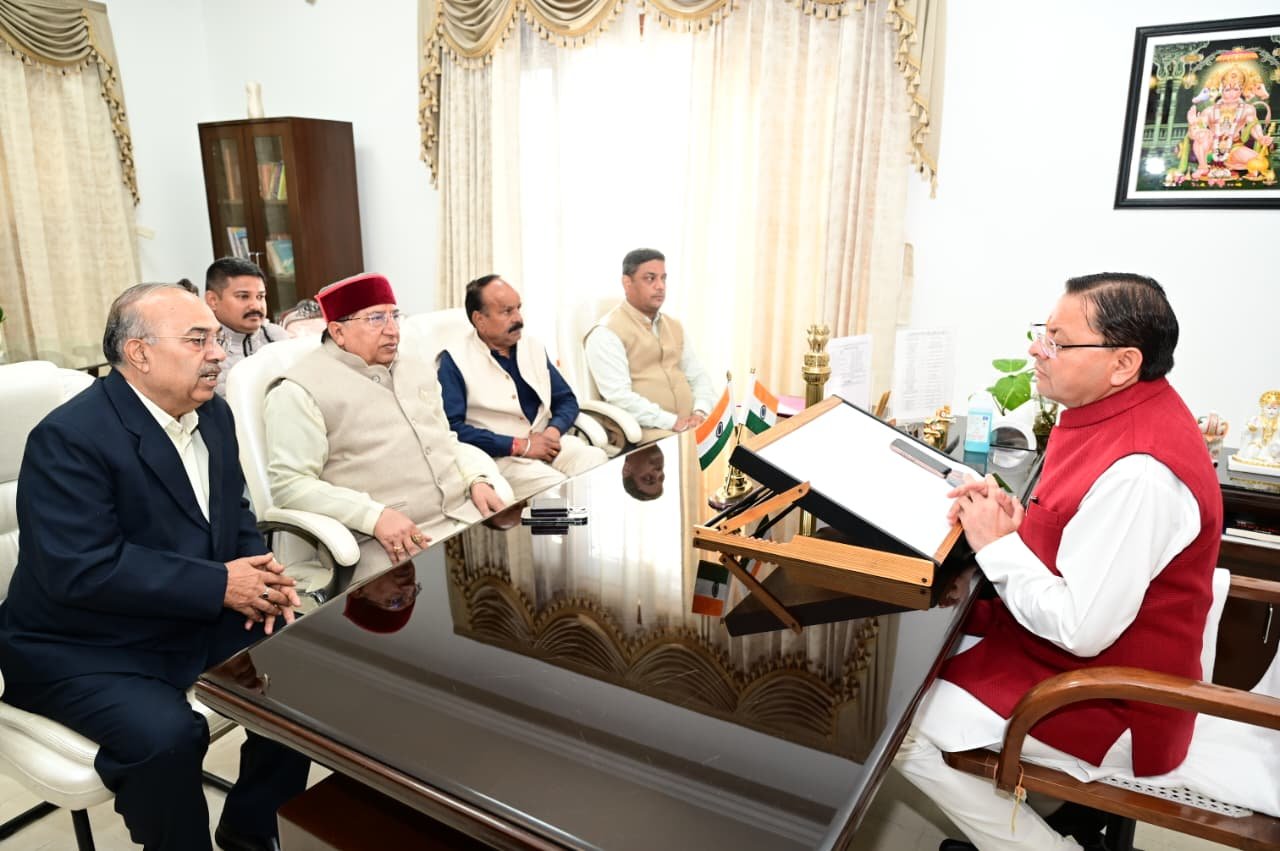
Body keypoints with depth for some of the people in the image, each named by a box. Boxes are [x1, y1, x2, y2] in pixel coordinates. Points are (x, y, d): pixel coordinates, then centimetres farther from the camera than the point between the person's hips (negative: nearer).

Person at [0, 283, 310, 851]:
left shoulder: (213, 414, 2)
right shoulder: (69, 437, -21)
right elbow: (82, 569, -28)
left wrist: (259, 576, -10)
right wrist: (221, 585, -26)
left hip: (199, 622, 7)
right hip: (85, 650, -7)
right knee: (166, 735, -30)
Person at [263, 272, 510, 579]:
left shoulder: (417, 371, 18)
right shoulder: (300, 391, -4)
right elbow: (288, 483, -10)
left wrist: (476, 480, 4)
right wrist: (375, 516, -20)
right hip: (383, 542, -7)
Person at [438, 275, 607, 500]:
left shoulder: (533, 347, 14)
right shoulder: (454, 360, -4)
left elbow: (566, 399, 16)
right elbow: (452, 428, -14)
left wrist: (554, 431, -7)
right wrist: (519, 446, -16)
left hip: (547, 443, 6)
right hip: (499, 455, -5)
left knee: (599, 463, -22)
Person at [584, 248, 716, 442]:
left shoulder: (674, 326, 19)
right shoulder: (607, 333, -5)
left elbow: (698, 376, 19)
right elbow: (620, 397, -15)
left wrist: (700, 412, -3)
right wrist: (673, 422, -19)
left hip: (689, 426, 7)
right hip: (648, 432, -7)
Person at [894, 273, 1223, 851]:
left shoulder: (1138, 472, -32)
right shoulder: (1116, 409, 0)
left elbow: (1082, 629, -30)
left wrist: (997, 545, -18)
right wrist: (1018, 519, -4)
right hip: (1062, 638, 10)